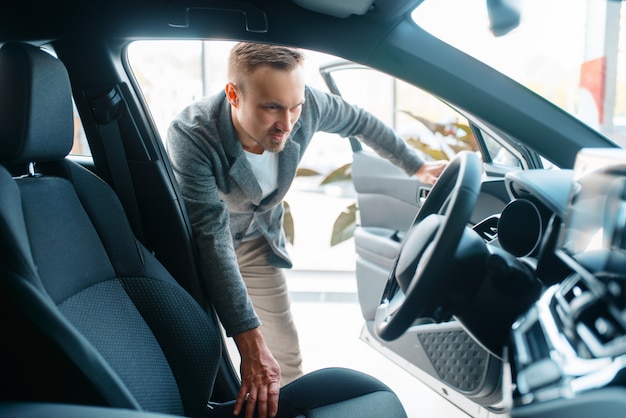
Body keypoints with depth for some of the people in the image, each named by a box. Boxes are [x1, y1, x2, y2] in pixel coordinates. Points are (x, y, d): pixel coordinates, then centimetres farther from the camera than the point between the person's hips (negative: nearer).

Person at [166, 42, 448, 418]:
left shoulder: (307, 105, -24)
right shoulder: (191, 137, -36)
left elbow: (359, 123, -3)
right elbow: (212, 238, -41)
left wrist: (418, 166, 3)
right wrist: (250, 343, -45)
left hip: (258, 239, 3)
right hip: (199, 247, -3)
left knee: (285, 357, 3)